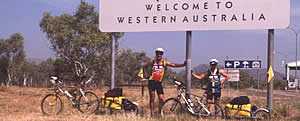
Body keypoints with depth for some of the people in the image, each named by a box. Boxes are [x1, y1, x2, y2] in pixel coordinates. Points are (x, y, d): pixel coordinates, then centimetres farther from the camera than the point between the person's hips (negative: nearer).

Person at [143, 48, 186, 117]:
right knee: (152, 98, -4)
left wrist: (183, 64, -15)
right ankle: (152, 114, 0)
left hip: (159, 83, 1)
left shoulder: (165, 63, 5)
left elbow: (174, 65, -4)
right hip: (151, 82, -1)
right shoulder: (152, 62, 6)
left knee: (161, 99, -6)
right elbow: (144, 67, 22)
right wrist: (146, 75, 11)